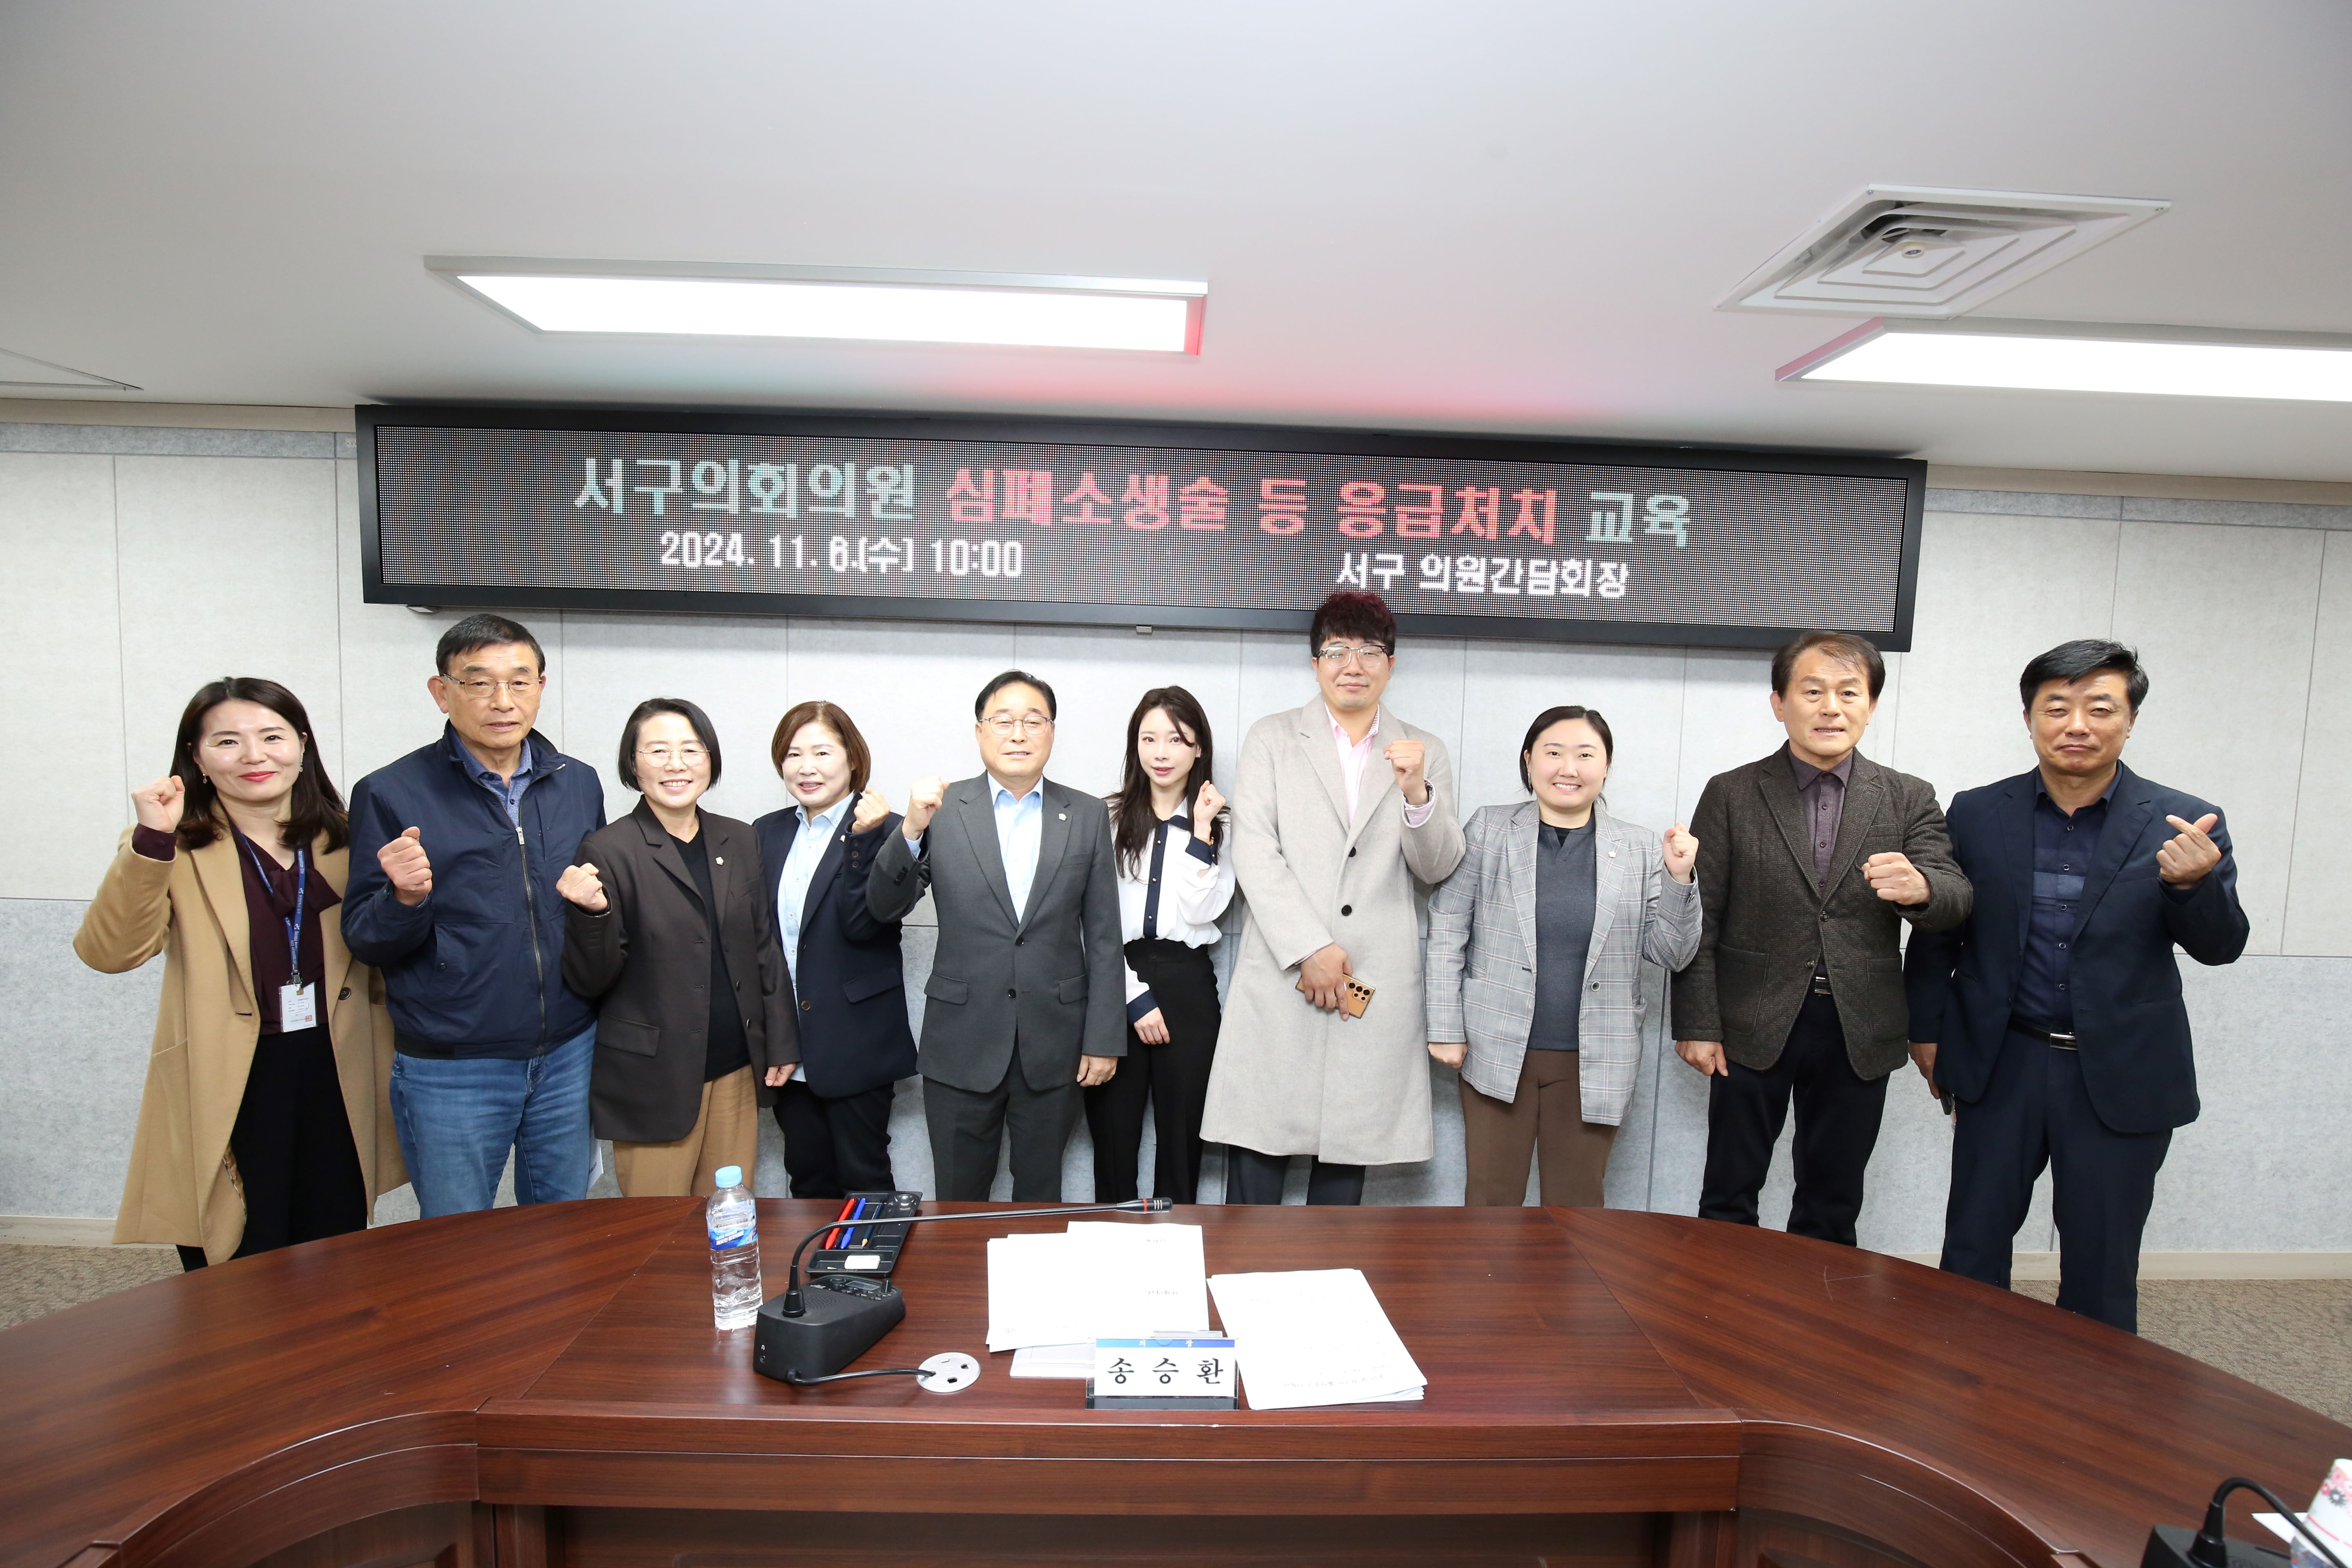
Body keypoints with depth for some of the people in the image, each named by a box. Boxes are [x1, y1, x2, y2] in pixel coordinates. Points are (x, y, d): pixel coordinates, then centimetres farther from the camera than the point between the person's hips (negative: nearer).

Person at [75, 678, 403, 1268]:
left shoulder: (342, 838, 7)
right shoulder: (175, 847, -3)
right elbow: (109, 953, -18)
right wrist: (151, 842, -25)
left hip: (338, 1081, 3)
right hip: (228, 1092, -3)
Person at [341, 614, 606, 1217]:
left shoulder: (579, 784, 5)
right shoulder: (391, 794, -6)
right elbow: (364, 941, -5)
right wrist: (405, 898, -23)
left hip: (568, 1055, 3)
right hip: (450, 1070, -3)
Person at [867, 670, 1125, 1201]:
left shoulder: (1087, 815, 2)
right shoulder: (943, 810, -1)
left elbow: (1103, 937, 3)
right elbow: (884, 908, -6)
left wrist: (1104, 1039, 0)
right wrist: (911, 829, -22)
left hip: (1053, 1046, 1)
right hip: (962, 1043, 0)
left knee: (1040, 1199, 15)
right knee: (958, 1201, 13)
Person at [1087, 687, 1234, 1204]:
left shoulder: (1218, 824, 6)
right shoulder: (1110, 818, 2)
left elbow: (1200, 911, -6)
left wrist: (1202, 831, -8)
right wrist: (1135, 998, -7)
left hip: (1187, 985, 1)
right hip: (1117, 983, -1)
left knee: (1181, 1136, 8)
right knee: (1112, 1132, 5)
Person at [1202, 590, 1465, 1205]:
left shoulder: (1424, 752, 13)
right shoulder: (1272, 738, 8)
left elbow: (1437, 867, 6)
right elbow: (1254, 851, -2)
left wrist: (1415, 791, -13)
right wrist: (1309, 948, -11)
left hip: (1376, 989, 2)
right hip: (1281, 980, -1)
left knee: (1346, 1168, 8)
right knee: (1255, 1172, 1)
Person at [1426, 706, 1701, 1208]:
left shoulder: (1642, 850, 3)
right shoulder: (1487, 830, 0)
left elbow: (1671, 954, 4)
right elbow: (1447, 932, 0)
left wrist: (1679, 878, -11)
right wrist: (1446, 1028, -4)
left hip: (1593, 1063, 1)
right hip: (1498, 1052, -1)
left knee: (1577, 1204, 13)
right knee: (1490, 1198, 9)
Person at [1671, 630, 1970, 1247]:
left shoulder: (1910, 799, 4)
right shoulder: (1731, 794, -2)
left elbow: (1956, 901, -6)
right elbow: (1701, 919, -3)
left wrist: (1920, 887, -31)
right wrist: (1697, 1024, -7)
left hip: (1859, 1034, 2)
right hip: (1754, 1028, -2)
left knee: (1832, 1205, 15)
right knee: (1729, 1196, 9)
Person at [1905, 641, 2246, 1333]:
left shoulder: (2184, 824, -4)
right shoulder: (1977, 813, -2)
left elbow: (2220, 947, -7)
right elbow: (1937, 932, 3)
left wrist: (2192, 883, -27)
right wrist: (1926, 1029, 6)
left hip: (2121, 1075, -1)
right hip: (2000, 1066, 1)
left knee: (2102, 1258, 13)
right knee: (1973, 1245, 13)